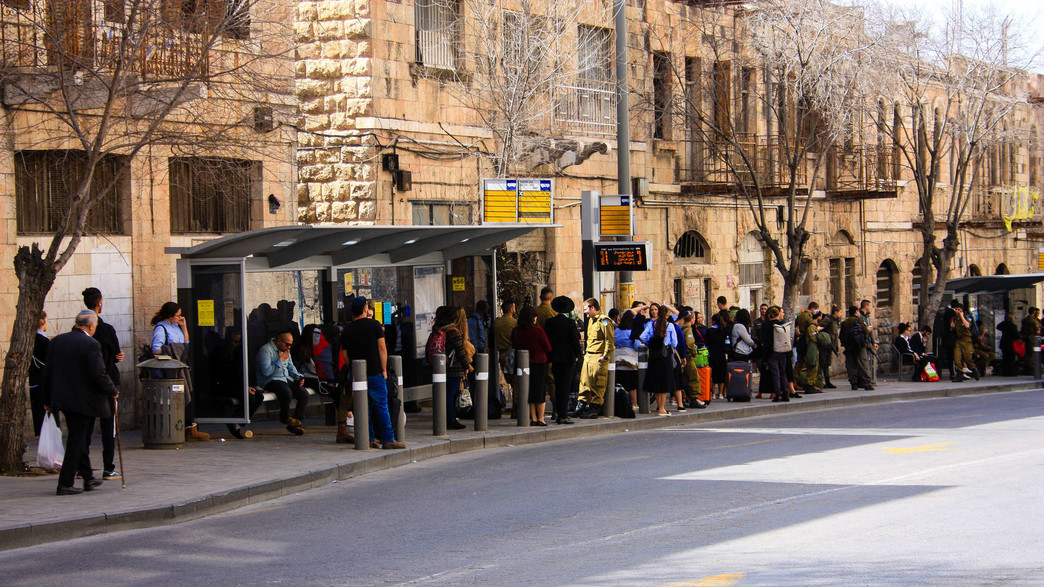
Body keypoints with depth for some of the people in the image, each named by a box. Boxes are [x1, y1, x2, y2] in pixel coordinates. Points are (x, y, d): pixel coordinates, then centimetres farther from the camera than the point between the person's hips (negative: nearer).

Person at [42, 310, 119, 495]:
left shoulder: (57, 341, 5)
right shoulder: (91, 344, -16)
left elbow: (47, 372, 8)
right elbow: (99, 374, -21)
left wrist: (47, 399, 15)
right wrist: (113, 391, -5)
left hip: (63, 397, 7)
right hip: (84, 401, -7)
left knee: (81, 438, 19)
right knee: (77, 440, 0)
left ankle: (88, 478, 28)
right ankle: (65, 484, 0)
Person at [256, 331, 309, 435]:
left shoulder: (285, 350, 18)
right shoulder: (265, 350, -11)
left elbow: (291, 366, 30)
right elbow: (266, 371, -21)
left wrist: (297, 376, 10)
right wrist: (280, 360, -14)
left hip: (286, 379, 8)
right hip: (270, 380, -8)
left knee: (304, 394, -14)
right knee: (286, 392, -37)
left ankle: (295, 424, -12)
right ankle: (284, 417, -7)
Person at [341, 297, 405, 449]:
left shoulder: (346, 331, 5)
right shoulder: (374, 325, -4)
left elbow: (346, 356, 8)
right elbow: (382, 348, -6)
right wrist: (384, 370, -2)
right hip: (374, 372, -3)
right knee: (381, 405, -1)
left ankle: (370, 438, 6)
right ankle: (388, 439, -3)